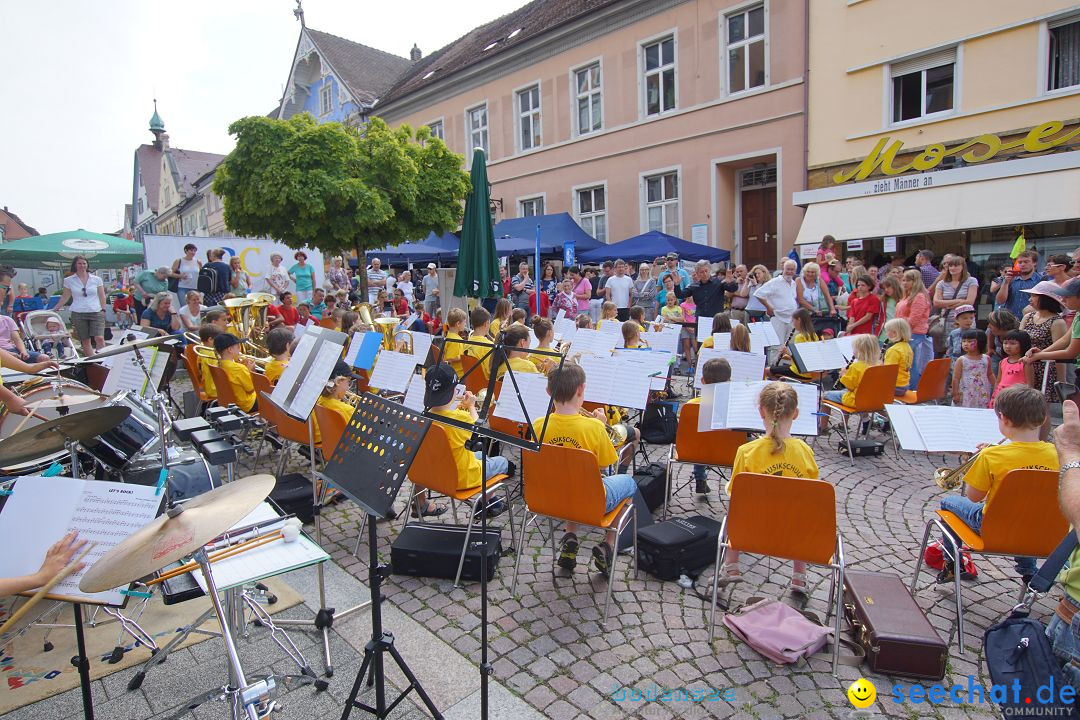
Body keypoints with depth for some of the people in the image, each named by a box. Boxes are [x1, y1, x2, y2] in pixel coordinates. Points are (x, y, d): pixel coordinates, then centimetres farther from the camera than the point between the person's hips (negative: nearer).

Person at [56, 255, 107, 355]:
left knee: (99, 338, -15)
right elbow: (65, 297, 13)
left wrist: (103, 310, 0)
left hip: (96, 313, -1)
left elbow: (102, 296, 8)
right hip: (78, 314, 1)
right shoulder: (69, 280, 7)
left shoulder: (96, 279, 6)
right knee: (85, 341, 3)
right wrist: (54, 310, 12)